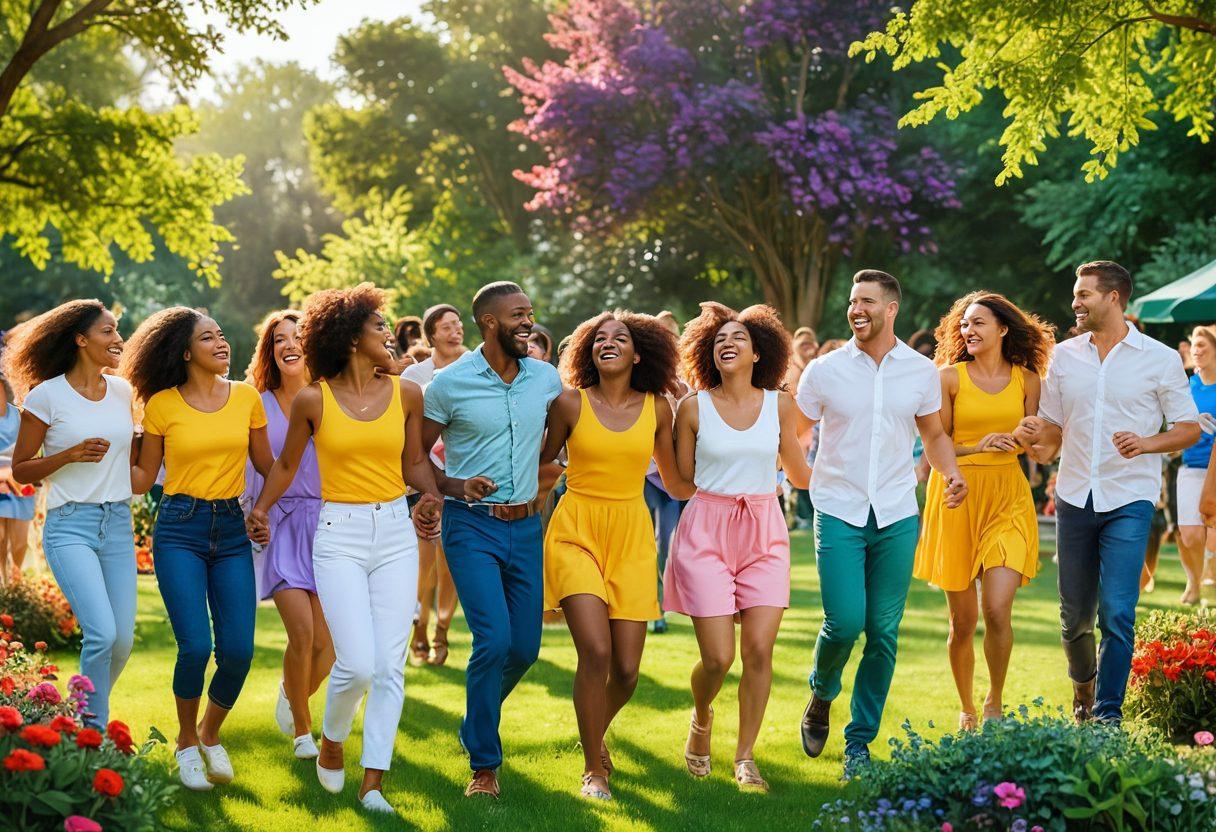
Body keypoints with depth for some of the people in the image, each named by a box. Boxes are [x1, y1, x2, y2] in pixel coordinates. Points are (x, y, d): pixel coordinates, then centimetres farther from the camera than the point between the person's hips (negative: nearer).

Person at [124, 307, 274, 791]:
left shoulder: (247, 398, 7)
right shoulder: (162, 404, 0)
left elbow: (267, 467, 16)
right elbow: (143, 480, 6)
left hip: (232, 532, 3)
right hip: (179, 530, -3)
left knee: (238, 651, -6)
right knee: (195, 647, -14)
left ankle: (211, 735, 23)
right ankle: (186, 743, 12)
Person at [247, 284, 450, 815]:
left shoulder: (406, 394, 4)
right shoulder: (313, 401, -3)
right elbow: (286, 464, 12)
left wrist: (431, 493, -4)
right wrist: (261, 509, 2)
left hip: (396, 533, 3)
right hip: (340, 536, -3)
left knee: (390, 666, -2)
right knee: (357, 664, -12)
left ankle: (373, 783, 6)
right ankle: (331, 741, 19)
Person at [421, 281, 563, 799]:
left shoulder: (546, 378, 4)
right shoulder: (450, 383, -7)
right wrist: (452, 487, -13)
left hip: (526, 526, 5)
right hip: (471, 527, -4)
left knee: (525, 646, 5)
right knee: (494, 639, -16)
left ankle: (477, 726, 34)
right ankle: (484, 764, -3)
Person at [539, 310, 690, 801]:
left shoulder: (657, 410, 4)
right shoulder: (570, 403, -1)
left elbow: (677, 483, 14)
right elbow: (544, 463, 12)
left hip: (632, 538, 2)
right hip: (576, 531, -2)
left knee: (626, 669, -1)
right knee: (595, 650, -19)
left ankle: (596, 736, 34)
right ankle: (593, 768, -2)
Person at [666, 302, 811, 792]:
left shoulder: (779, 403, 4)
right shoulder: (694, 408, -2)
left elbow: (799, 475, 16)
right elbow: (681, 481, 6)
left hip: (764, 534, 2)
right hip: (707, 532, -2)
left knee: (759, 650, -7)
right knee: (718, 658, -6)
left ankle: (745, 759, 9)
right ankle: (701, 721, 28)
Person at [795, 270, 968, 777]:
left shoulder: (922, 372, 5)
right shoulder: (824, 372, -1)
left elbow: (934, 434, 18)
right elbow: (792, 437, 5)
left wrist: (951, 472, 0)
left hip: (897, 516, 2)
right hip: (839, 512, -2)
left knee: (883, 631, 1)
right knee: (845, 622, -12)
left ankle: (860, 741, 14)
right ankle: (821, 695, 20)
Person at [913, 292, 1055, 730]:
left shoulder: (1026, 379, 6)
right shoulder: (949, 377, 0)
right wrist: (979, 445, -16)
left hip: (1008, 497, 1)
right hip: (957, 496, -1)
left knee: (997, 611, -14)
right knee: (962, 620, 5)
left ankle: (995, 701, 9)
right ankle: (967, 710, 25)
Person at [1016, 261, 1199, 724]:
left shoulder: (1160, 359, -1)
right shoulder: (1064, 356, 9)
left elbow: (1189, 428, 2)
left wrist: (1146, 444, -17)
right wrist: (1036, 442, -9)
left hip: (1129, 500, -4)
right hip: (1075, 498, 4)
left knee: (1117, 613, -12)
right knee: (1074, 615, 11)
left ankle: (1107, 714, -3)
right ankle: (1083, 685, 38)